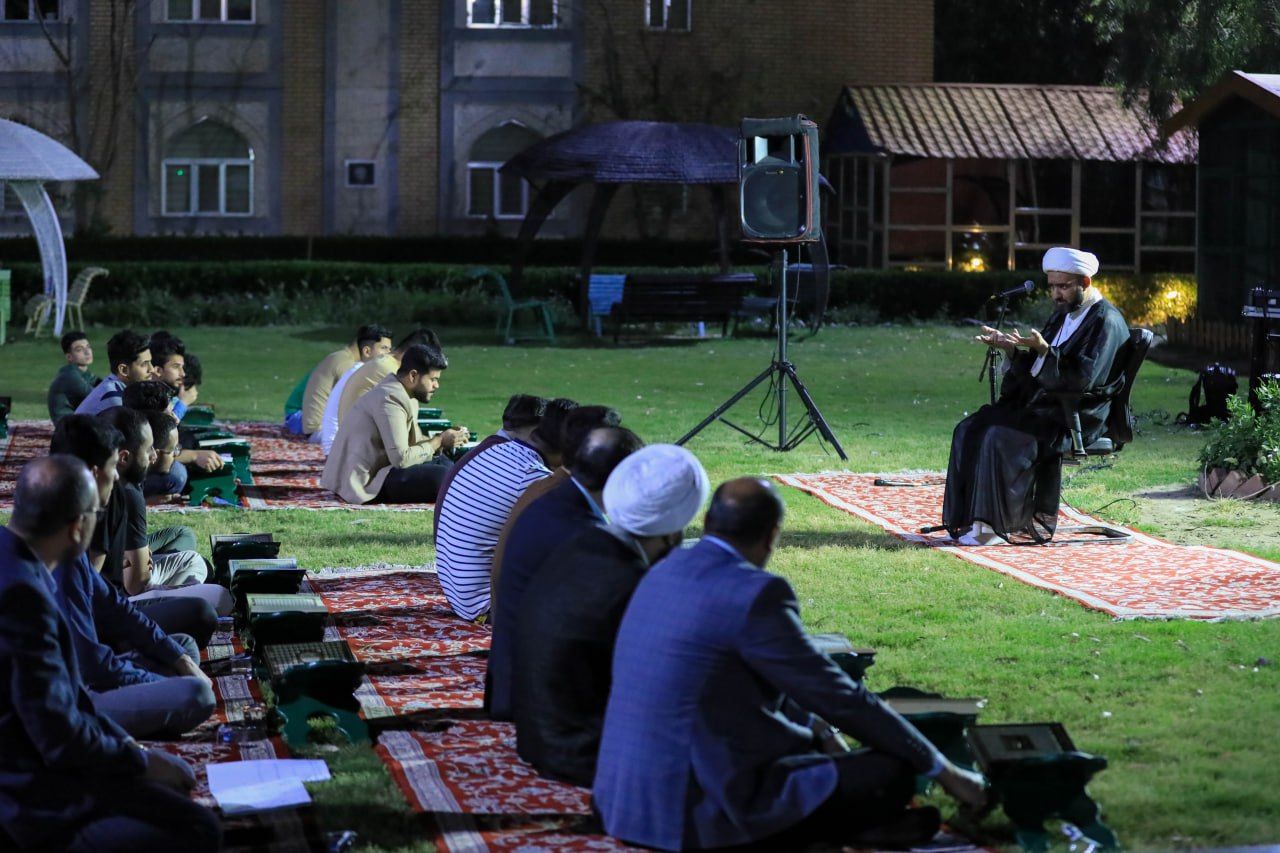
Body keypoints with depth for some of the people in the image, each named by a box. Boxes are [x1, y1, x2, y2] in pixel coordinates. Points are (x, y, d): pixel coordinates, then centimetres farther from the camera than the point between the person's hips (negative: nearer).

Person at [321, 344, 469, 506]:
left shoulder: (402, 394, 10)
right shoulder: (390, 399, -21)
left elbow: (413, 441, 12)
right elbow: (402, 459, -25)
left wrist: (446, 439, -3)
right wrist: (439, 441, -13)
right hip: (365, 483, -11)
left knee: (444, 464, 8)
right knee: (443, 477, -23)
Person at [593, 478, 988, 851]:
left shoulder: (668, 570, 9)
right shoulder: (754, 593, -17)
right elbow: (841, 697, -11)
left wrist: (811, 725, 31)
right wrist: (940, 769, 0)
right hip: (692, 812, -9)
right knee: (892, 772, -7)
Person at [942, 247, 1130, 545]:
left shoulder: (1105, 321, -11)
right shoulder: (1064, 314, 17)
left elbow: (1082, 378, -21)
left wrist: (1044, 350, -29)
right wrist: (1010, 348, 2)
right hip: (1042, 402, 9)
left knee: (1002, 437, -29)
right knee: (970, 429, -6)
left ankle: (999, 524, -23)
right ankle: (972, 518, -10)